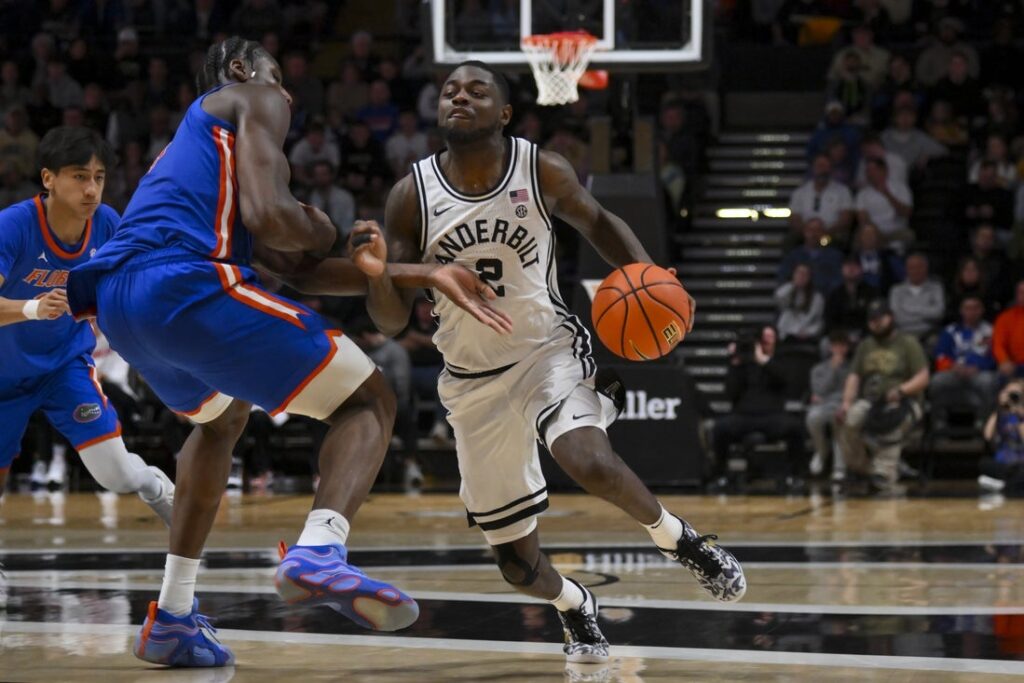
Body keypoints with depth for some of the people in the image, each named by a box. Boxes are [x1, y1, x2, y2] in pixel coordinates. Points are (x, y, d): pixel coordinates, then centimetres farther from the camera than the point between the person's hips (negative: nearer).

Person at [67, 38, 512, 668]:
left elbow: (300, 272, 34)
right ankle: (319, 553, -26)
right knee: (369, 401, 3)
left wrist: (421, 276, 29)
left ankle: (172, 618, 28)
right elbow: (268, 218, -9)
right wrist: (321, 229, 15)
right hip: (187, 283, -9)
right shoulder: (255, 102, 12)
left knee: (223, 417, 38)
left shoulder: (196, 134, 37)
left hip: (117, 306, 9)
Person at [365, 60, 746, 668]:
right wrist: (376, 271, -29)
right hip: (473, 381, 2)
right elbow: (392, 321, -7)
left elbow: (596, 221, 12)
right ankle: (574, 607, 39)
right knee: (519, 566, 3)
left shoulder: (544, 172, -10)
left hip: (549, 350, -1)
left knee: (592, 464, -34)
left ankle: (677, 538, -4)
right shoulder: (412, 196, -9)